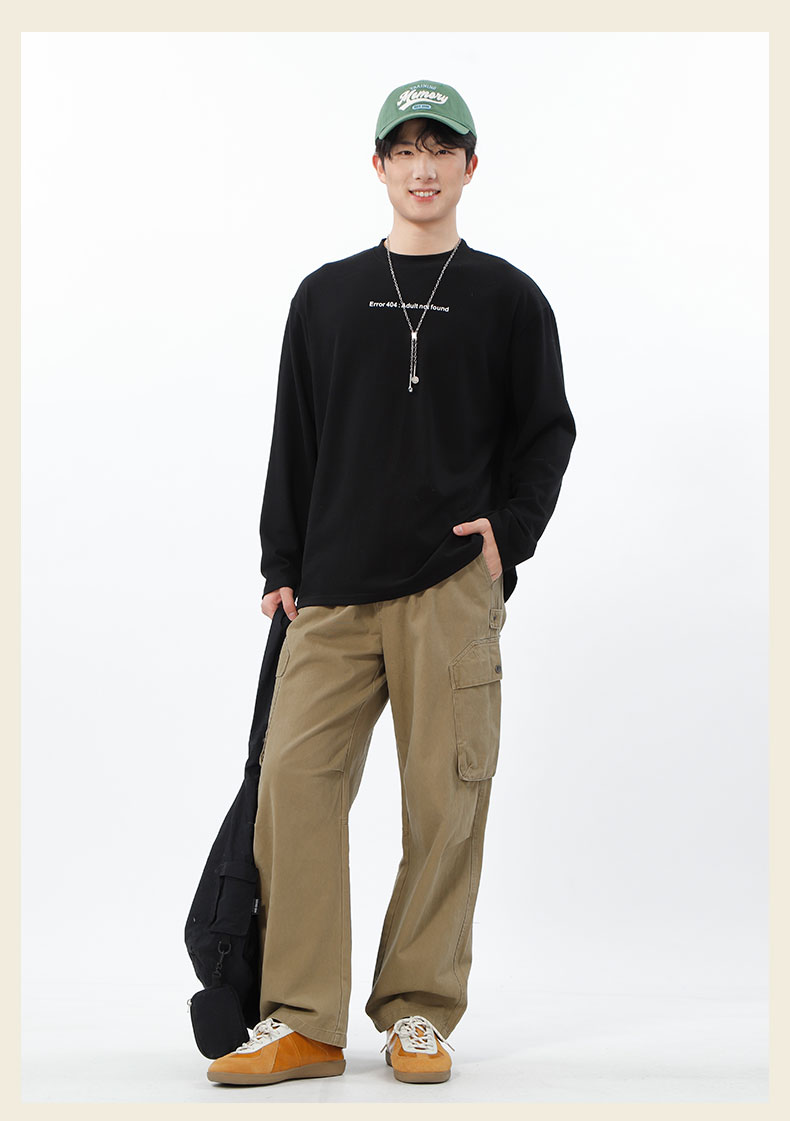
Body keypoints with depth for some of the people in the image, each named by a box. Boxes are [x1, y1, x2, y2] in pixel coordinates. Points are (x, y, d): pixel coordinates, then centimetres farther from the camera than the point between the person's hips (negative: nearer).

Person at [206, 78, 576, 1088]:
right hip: (333, 592, 2)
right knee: (294, 779, -7)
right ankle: (302, 1023, 0)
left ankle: (419, 1012, 12)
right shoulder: (325, 296, 15)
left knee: (444, 796, -2)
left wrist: (510, 531, -4)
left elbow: (547, 432, 12)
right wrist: (282, 568, 10)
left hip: (453, 589, -2)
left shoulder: (508, 299, 10)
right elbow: (294, 440, 15)